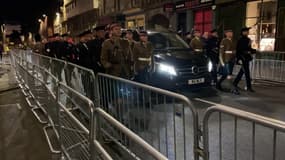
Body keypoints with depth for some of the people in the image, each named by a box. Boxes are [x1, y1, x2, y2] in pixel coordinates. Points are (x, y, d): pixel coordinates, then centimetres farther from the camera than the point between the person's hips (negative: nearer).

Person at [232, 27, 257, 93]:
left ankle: (235, 83, 24)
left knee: (242, 71, 14)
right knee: (247, 72, -3)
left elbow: (249, 49, 18)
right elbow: (238, 50, -16)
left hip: (247, 58, 8)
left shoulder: (248, 39, 12)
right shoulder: (241, 40, -12)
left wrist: (255, 50, 2)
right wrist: (239, 59, -21)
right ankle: (249, 87, 7)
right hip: (243, 58, -8)